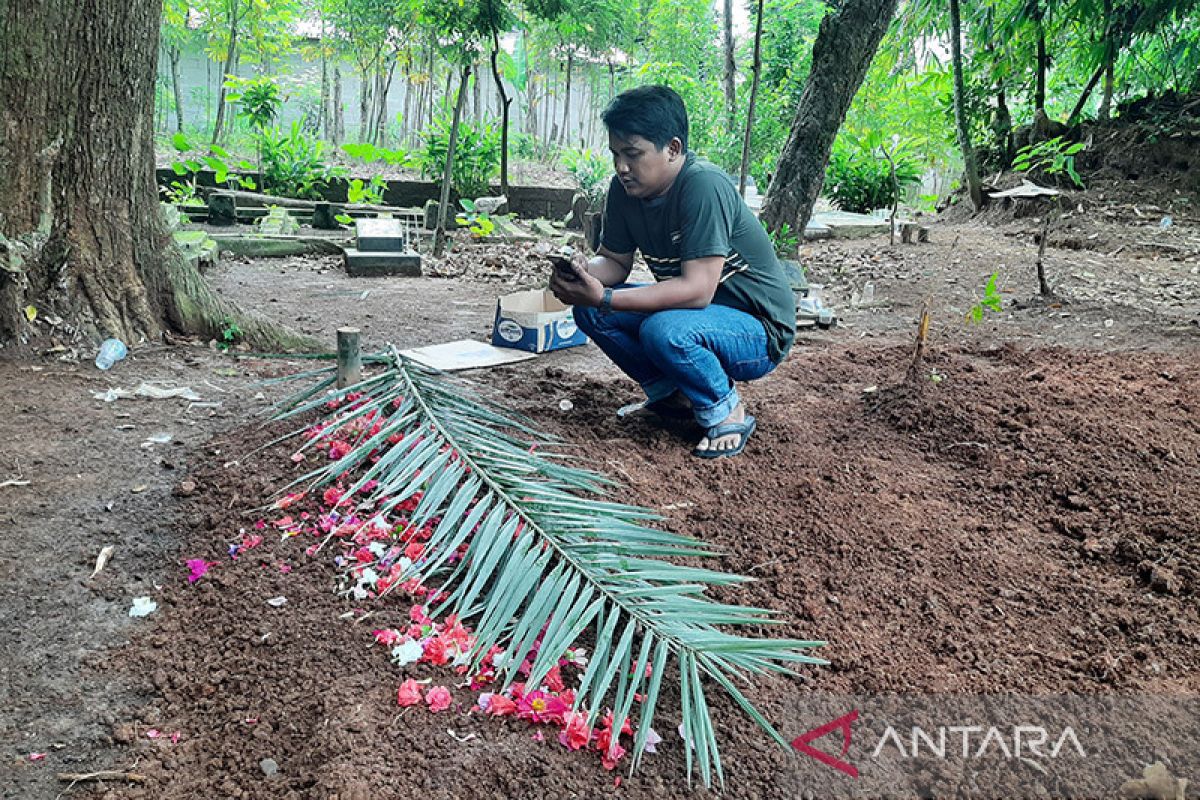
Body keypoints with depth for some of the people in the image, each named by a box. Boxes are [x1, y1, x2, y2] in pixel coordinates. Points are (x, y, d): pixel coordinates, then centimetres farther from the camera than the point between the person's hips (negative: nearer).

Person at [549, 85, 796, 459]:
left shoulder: (703, 187, -28)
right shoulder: (625, 188, -4)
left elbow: (697, 290, -33)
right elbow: (614, 261, 3)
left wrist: (604, 298, -37)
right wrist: (583, 272, -21)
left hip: (759, 333, -8)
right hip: (690, 313, 8)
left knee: (665, 330, -36)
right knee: (589, 310, -6)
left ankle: (727, 413, -8)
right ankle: (674, 395, 8)